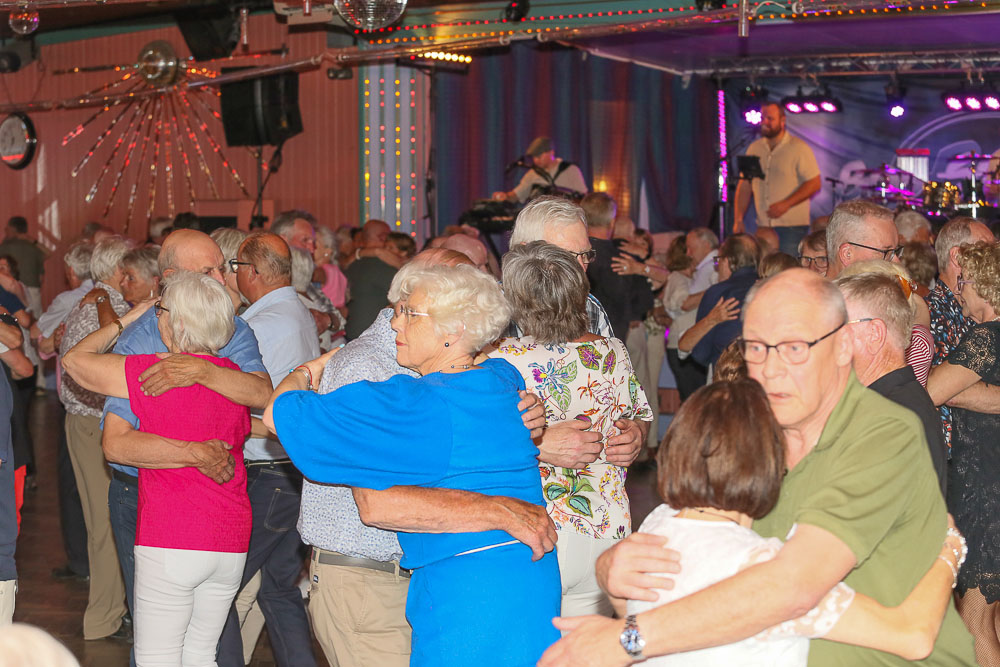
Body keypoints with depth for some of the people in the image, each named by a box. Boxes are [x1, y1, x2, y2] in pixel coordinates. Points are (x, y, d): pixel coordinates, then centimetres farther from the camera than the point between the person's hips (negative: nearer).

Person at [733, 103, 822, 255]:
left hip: (792, 227, -5)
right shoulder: (754, 149, 11)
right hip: (763, 226, 5)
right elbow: (745, 186, 12)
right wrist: (738, 220, 3)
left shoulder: (799, 148, -4)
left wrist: (785, 204, -17)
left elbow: (814, 184, -8)